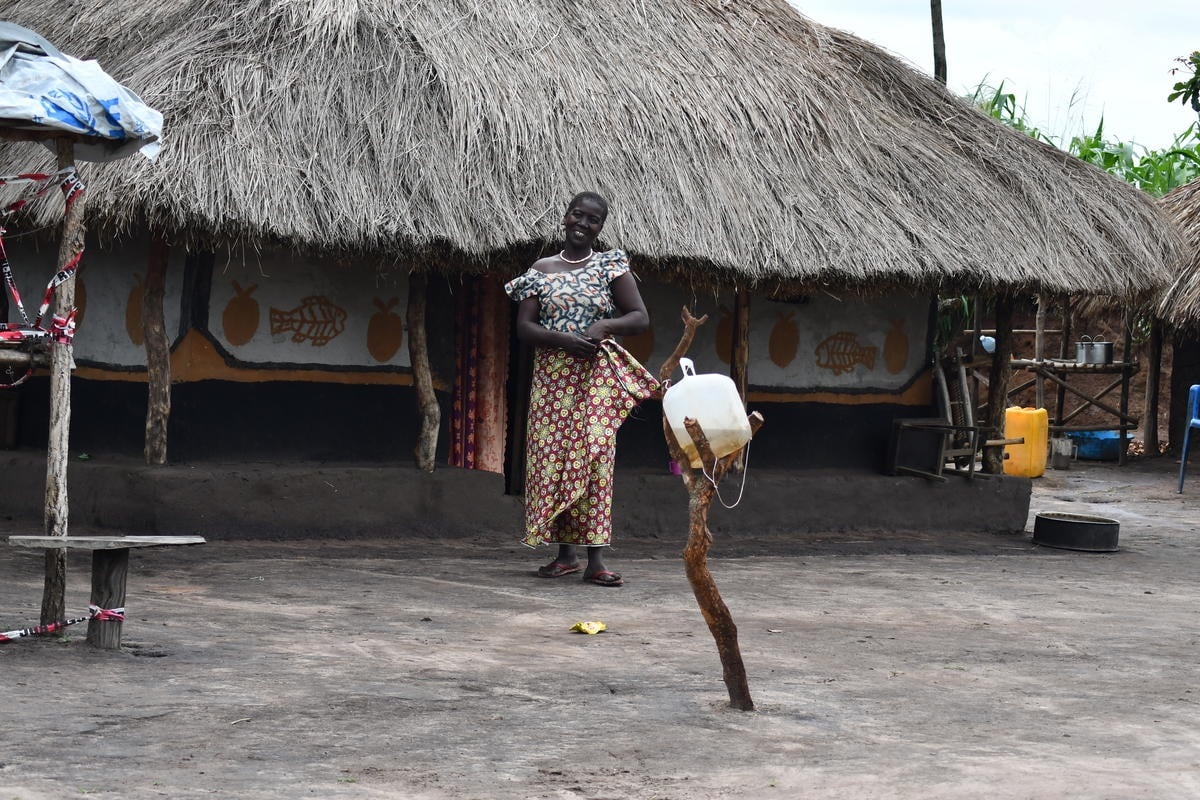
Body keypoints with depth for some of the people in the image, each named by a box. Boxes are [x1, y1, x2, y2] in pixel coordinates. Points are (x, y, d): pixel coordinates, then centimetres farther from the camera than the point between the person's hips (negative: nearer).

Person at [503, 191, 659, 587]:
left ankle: (595, 558, -12)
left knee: (595, 454, -10)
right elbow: (523, 327, 2)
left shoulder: (610, 266, 5)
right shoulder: (541, 270, 8)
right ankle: (566, 553, 9)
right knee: (552, 456, 0)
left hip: (597, 375, -2)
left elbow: (640, 317, 1)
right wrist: (563, 339, -15)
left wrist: (606, 326, -17)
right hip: (551, 373, 2)